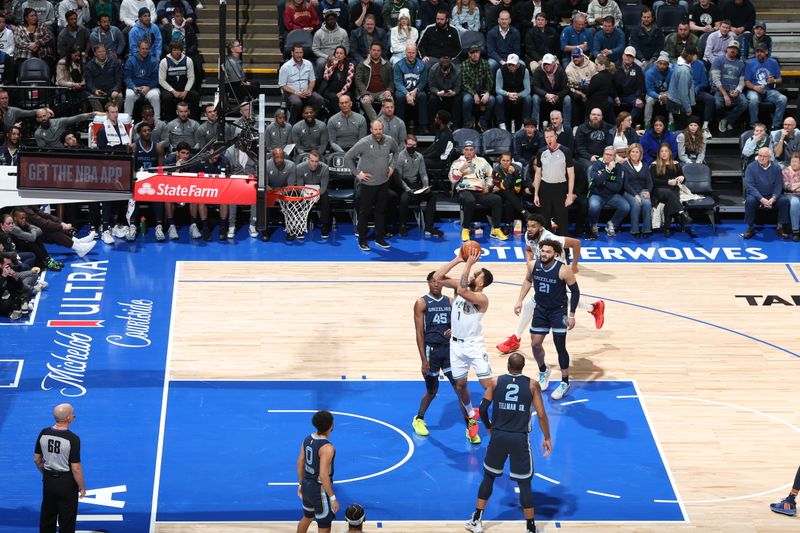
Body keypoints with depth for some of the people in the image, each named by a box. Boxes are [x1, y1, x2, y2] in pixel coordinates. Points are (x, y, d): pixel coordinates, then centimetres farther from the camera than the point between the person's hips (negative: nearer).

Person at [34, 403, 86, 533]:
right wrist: (82, 487, -5)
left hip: (48, 480, 5)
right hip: (66, 482, -5)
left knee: (47, 518, 18)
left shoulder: (43, 433, -7)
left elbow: (37, 459, 4)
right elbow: (76, 468, -19)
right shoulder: (73, 439, -22)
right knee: (67, 521, 9)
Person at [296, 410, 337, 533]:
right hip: (320, 490, -8)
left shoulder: (308, 439, 0)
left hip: (307, 485, 8)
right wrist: (332, 498, -22)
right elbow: (323, 475, -28)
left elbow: (300, 463, 9)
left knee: (307, 517, 29)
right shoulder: (327, 447, -25)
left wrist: (301, 484, 22)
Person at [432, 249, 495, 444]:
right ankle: (471, 416, 36)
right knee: (460, 385, 16)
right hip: (456, 344, 7)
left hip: (474, 346, -7)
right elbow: (437, 277, -7)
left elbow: (462, 290, -40)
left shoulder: (481, 298, -22)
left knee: (488, 384, -11)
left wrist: (468, 264, -35)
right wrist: (458, 260, -14)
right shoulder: (461, 286, -1)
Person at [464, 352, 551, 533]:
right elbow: (541, 414, -6)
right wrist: (547, 438, 5)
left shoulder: (496, 382, 0)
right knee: (524, 484, 6)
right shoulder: (532, 385, -3)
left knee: (488, 476, 19)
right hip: (520, 438, -2)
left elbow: (483, 409, 0)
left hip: (498, 436, 2)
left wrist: (489, 427, 19)